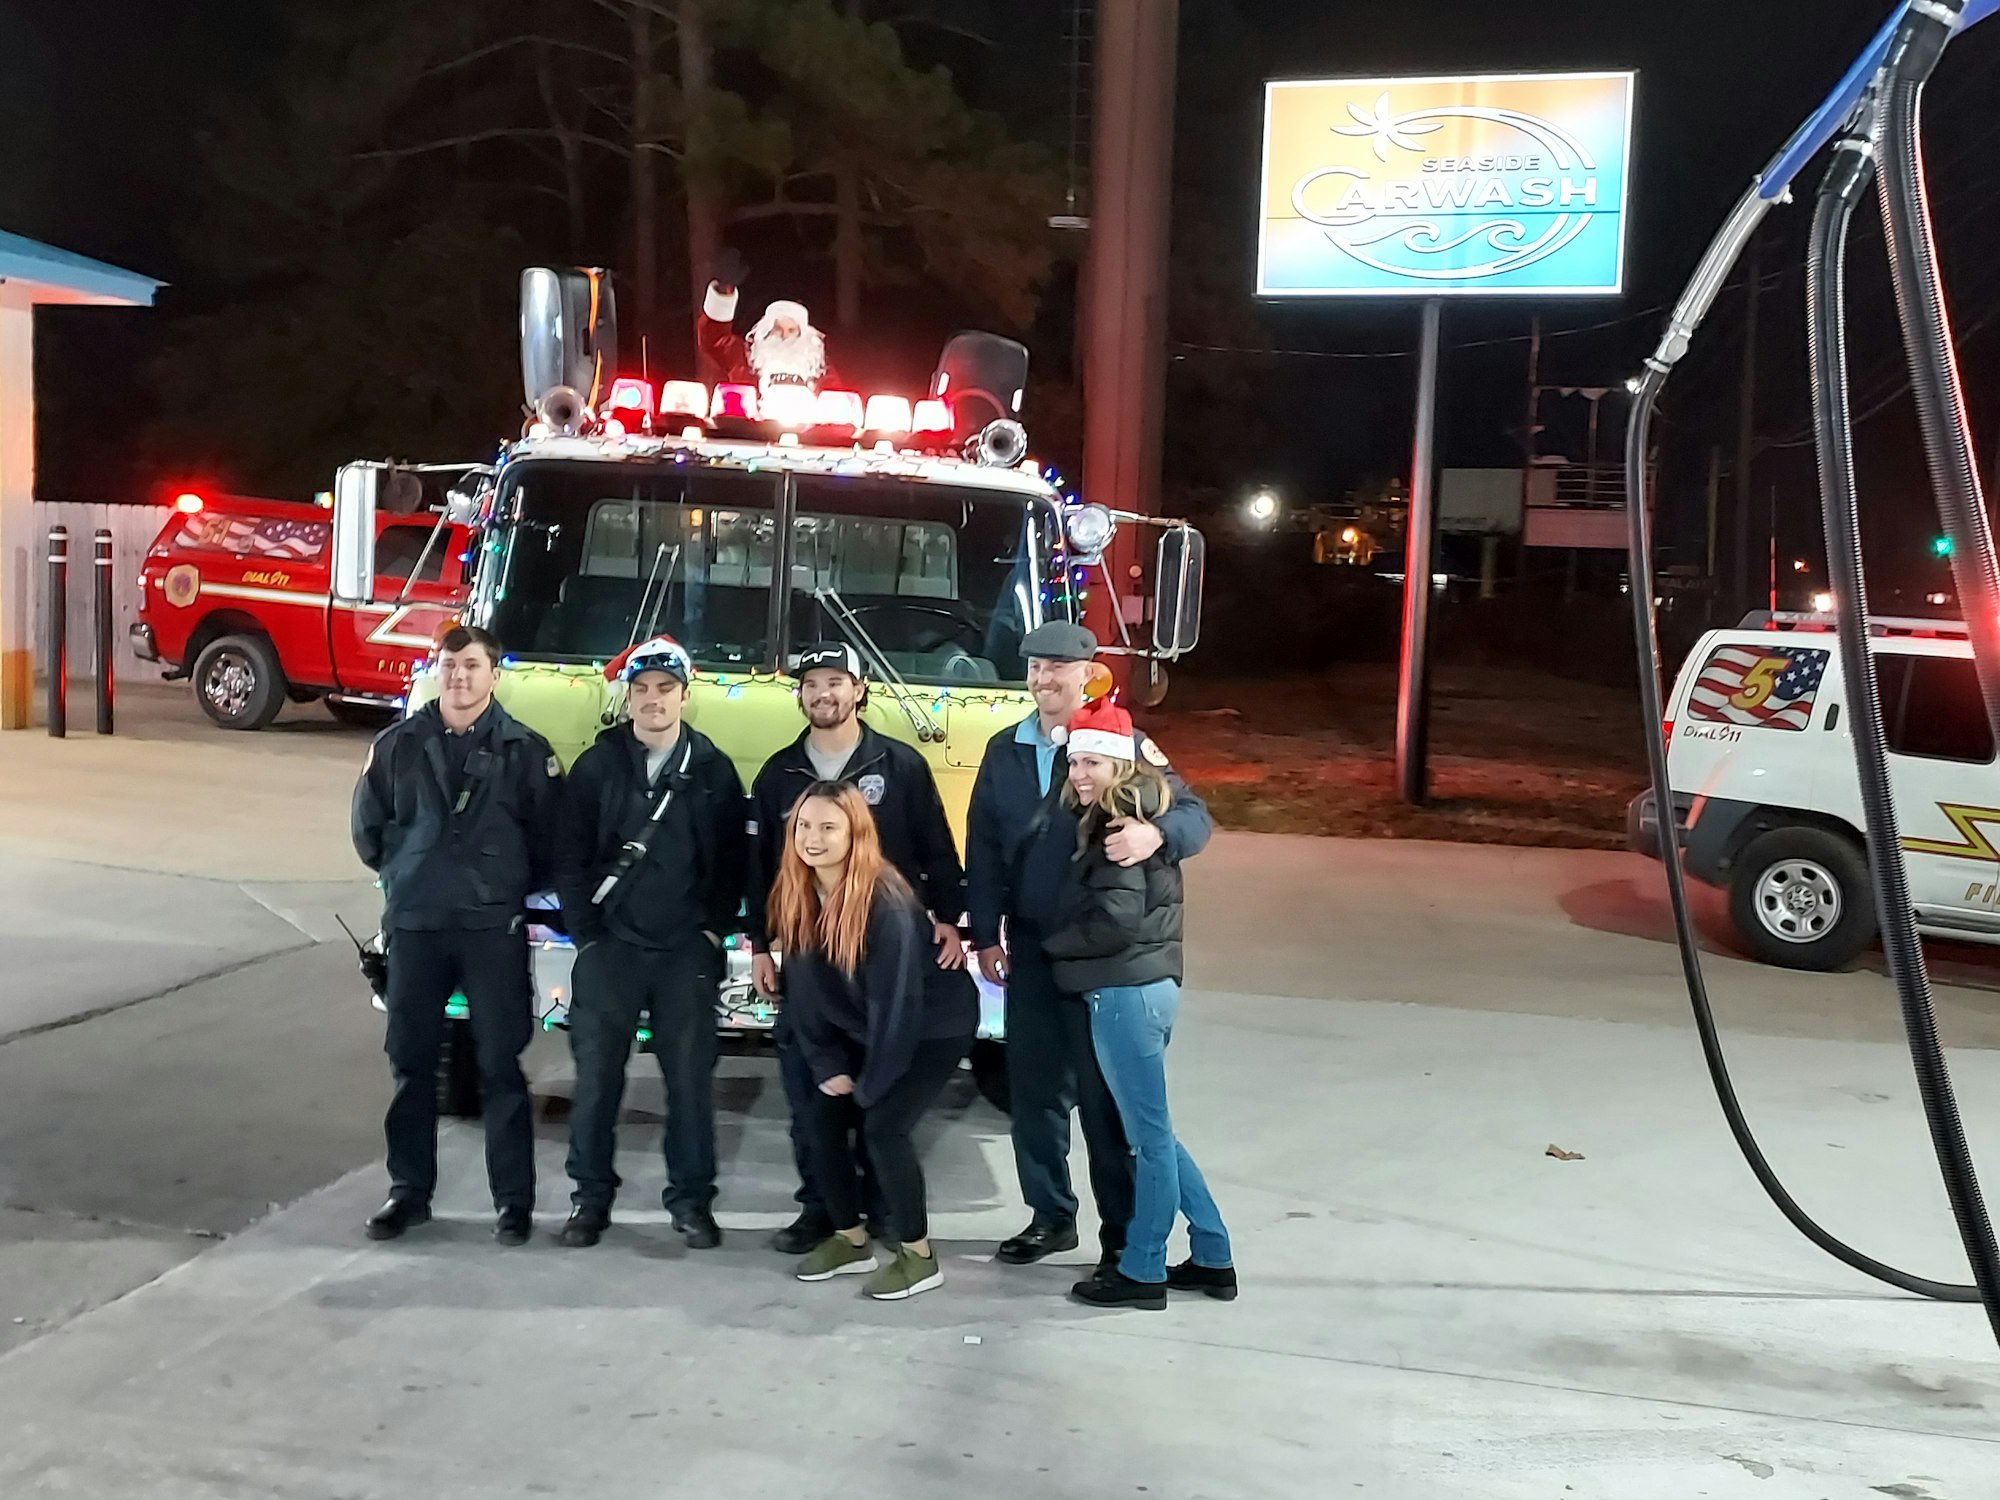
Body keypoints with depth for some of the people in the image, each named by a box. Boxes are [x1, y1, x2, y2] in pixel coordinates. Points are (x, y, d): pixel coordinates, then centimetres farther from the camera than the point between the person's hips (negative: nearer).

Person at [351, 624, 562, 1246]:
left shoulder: (525, 750, -1)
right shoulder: (399, 744, 6)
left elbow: (549, 835, 4)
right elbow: (368, 825, 15)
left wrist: (512, 886, 6)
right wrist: (406, 874, 14)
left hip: (495, 928, -2)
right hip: (413, 925, 3)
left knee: (501, 1066, 1)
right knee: (411, 1064, 9)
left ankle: (513, 1200, 9)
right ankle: (409, 1190, 22)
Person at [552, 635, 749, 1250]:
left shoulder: (714, 770, 5)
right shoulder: (596, 766, 4)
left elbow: (732, 860, 6)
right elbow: (570, 858, 4)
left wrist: (714, 929, -2)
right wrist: (585, 934, -2)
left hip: (687, 951, 0)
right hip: (608, 946, 0)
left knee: (691, 1077, 2)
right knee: (596, 1075, 3)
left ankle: (691, 1199, 13)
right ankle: (590, 1196, 16)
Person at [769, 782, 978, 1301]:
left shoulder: (886, 903, -30)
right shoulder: (798, 897, -10)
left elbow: (896, 999, -26)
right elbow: (803, 985, -3)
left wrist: (871, 1084, -19)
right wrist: (827, 1063, -7)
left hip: (935, 1025, -7)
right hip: (864, 1029, 7)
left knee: (883, 1126, -16)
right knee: (825, 1119, 0)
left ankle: (918, 1254, 3)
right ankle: (850, 1240, 19)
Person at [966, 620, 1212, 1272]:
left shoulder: (1122, 743, -5)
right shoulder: (1005, 750, 9)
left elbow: (1194, 814, -14)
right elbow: (984, 848, 10)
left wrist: (1155, 833, -36)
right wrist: (986, 935, 4)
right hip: (1031, 948, 5)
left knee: (1105, 1093, -1)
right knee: (1034, 1085, 11)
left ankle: (1124, 1234, 10)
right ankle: (1050, 1215, 26)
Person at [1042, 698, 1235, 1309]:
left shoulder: (1117, 827, -15)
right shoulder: (1140, 817, 14)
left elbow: (1117, 920, -20)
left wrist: (1052, 944, -7)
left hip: (1127, 990, -10)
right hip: (1145, 984, 10)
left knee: (1149, 1135, 1)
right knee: (1153, 1130, 17)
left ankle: (1142, 1271, 13)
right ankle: (1212, 1258, 24)